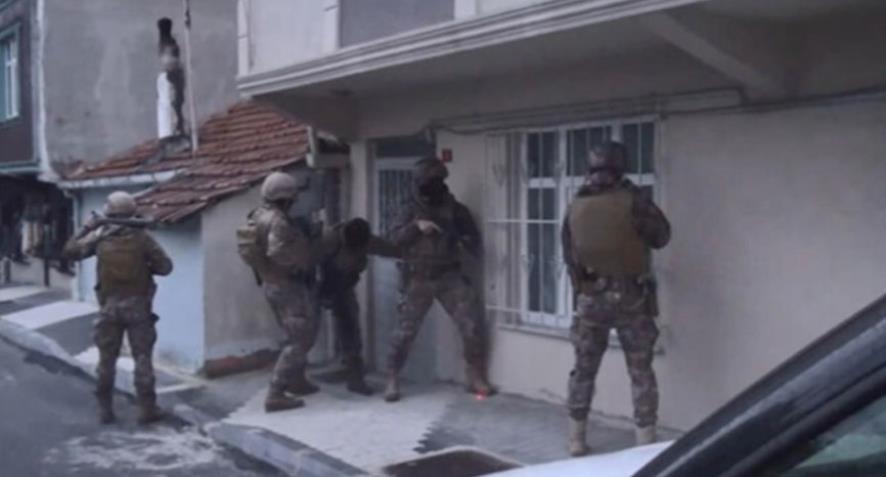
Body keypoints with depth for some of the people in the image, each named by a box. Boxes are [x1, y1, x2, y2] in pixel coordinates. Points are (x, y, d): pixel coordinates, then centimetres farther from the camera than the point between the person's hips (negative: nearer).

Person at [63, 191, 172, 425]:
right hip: (137, 305, -2)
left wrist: (87, 228, 18)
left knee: (107, 359, 12)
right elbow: (165, 266, -7)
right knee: (142, 358, 3)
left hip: (110, 305, 2)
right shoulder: (141, 237, -8)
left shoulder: (99, 236, -3)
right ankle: (147, 409, 4)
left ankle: (105, 409, 16)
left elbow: (70, 251, 10)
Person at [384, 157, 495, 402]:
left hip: (450, 276, 1)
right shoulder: (411, 210, 4)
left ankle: (476, 377, 10)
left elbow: (474, 239, 8)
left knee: (474, 325, -6)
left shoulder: (455, 209, 6)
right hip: (418, 279, -1)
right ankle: (392, 380, 13)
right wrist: (415, 226, -21)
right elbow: (394, 240, -6)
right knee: (405, 331, -2)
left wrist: (466, 241, -15)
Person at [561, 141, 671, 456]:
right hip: (630, 297, -3)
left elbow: (568, 255, 8)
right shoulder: (631, 201, -12)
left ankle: (577, 440, 20)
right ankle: (645, 442, 7)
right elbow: (662, 237, 1)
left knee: (583, 370, 15)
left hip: (589, 298, 3)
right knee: (641, 373, 6)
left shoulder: (575, 207, 1)